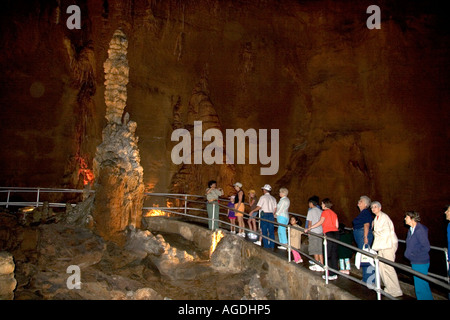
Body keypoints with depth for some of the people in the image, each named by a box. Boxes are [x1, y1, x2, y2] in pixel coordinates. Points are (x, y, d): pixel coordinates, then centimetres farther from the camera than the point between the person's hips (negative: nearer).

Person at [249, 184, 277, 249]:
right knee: (271, 231, 9)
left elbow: (259, 207, -11)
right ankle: (272, 246, 11)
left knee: (264, 231, 2)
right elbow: (275, 208, 9)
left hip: (264, 215, -5)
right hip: (271, 215, 5)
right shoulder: (273, 198, 10)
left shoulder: (263, 197, -6)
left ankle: (266, 246, 4)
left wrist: (252, 211, 2)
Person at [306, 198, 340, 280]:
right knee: (334, 254, 12)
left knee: (328, 255, -1)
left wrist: (309, 228, -14)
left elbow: (320, 222, -15)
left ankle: (331, 274, 0)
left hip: (329, 234, -7)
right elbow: (337, 225, 12)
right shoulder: (334, 213, 17)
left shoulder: (325, 212, -3)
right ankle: (335, 273, 16)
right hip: (336, 233, 7)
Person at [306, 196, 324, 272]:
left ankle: (317, 265, 6)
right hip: (320, 231, 6)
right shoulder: (320, 211, 9)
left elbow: (310, 222, -9)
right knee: (320, 249, 11)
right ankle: (321, 265, 12)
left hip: (313, 232, -6)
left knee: (315, 249, 2)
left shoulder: (311, 211, -8)